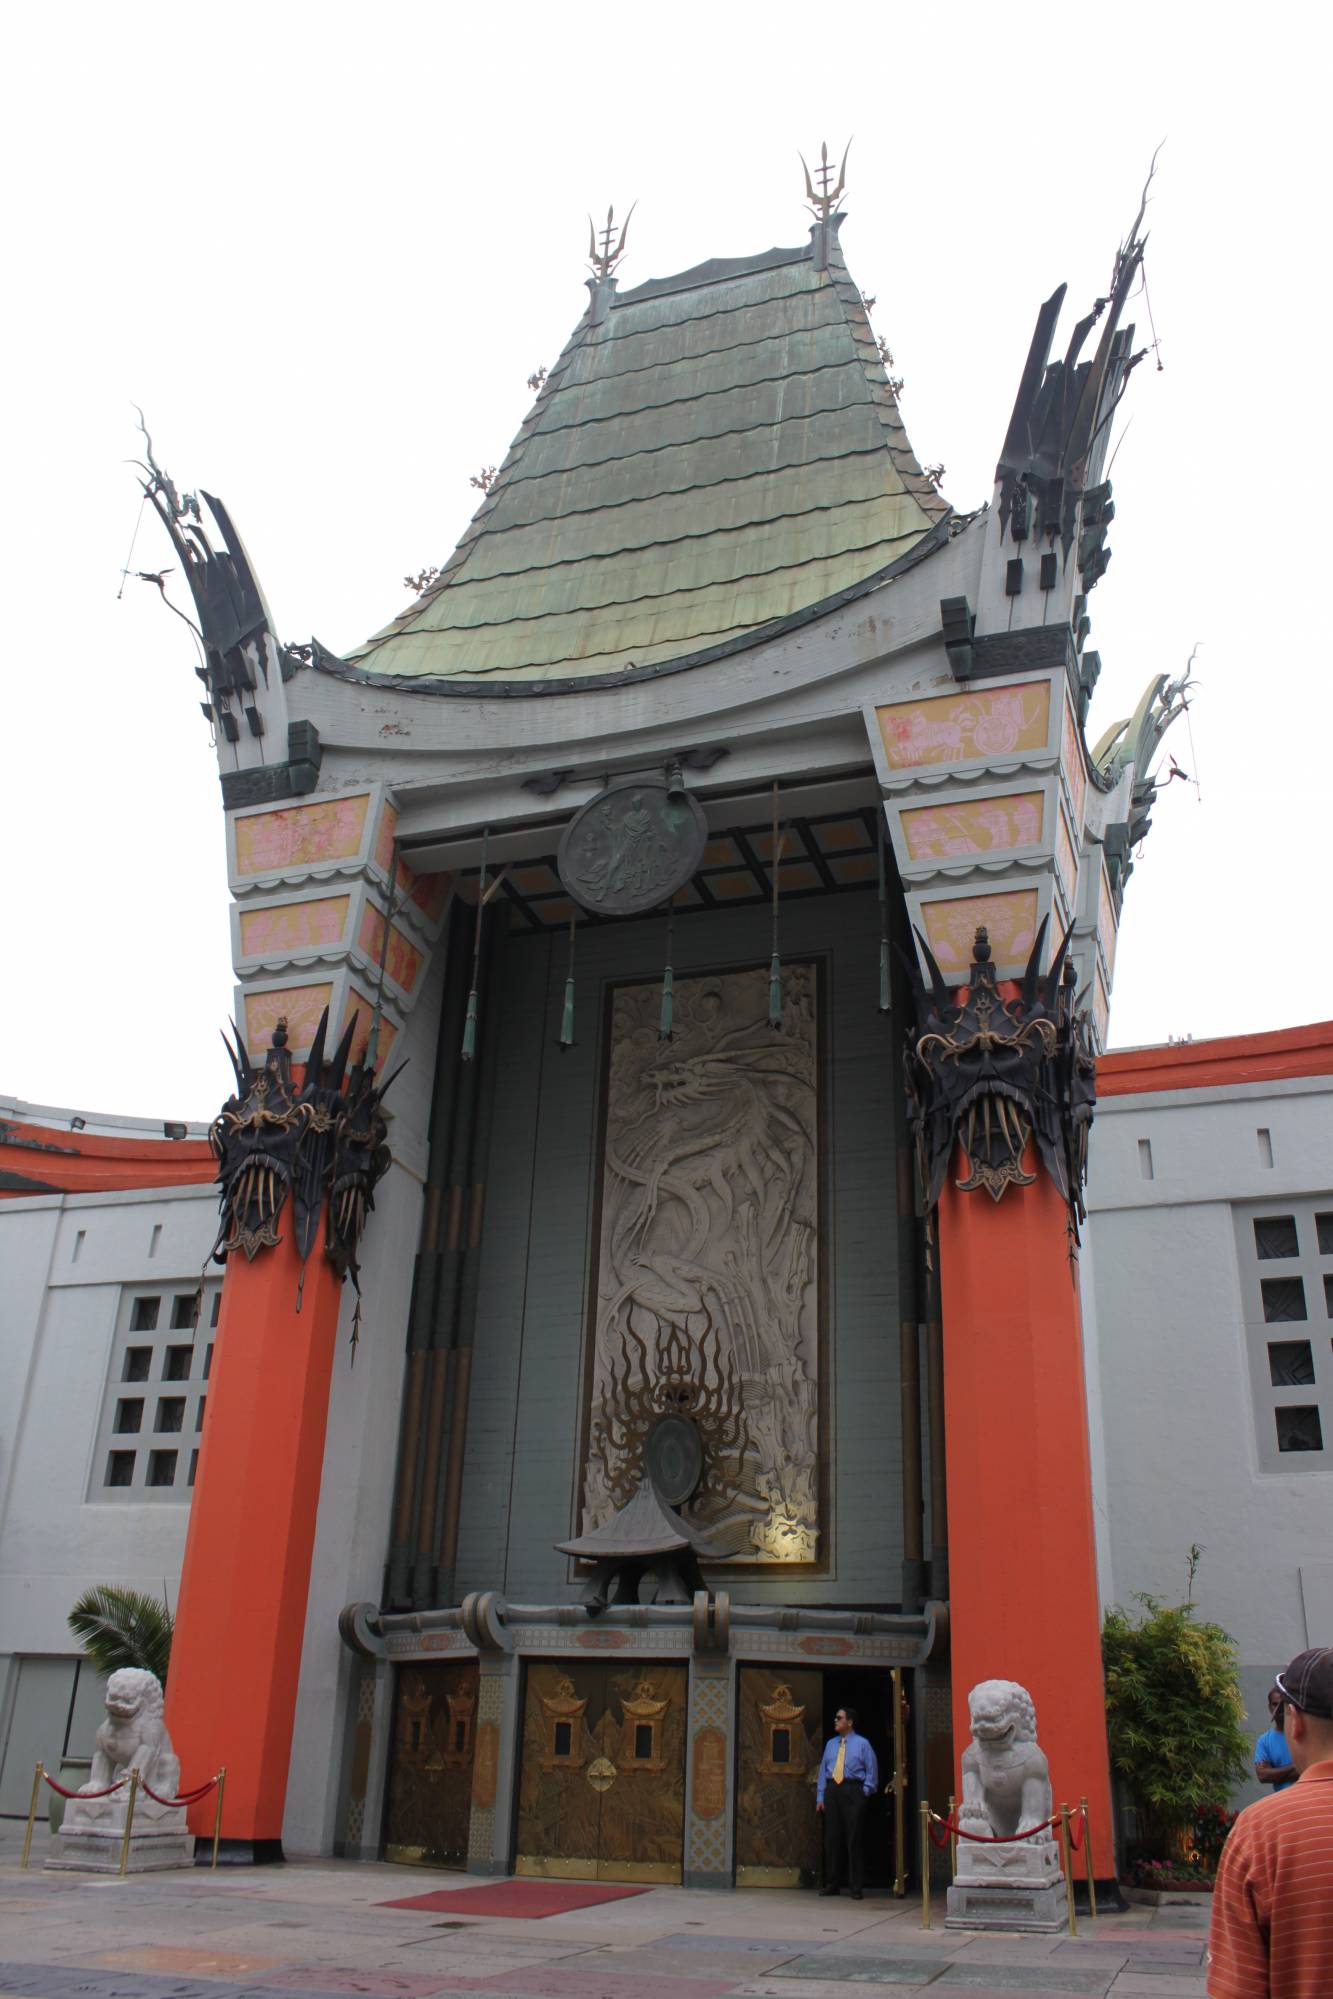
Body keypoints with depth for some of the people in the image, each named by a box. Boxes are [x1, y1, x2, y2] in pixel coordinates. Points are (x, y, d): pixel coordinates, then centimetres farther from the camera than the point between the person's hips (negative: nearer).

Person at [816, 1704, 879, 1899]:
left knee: (854, 1839, -4)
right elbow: (823, 1770, 16)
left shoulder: (862, 1744, 5)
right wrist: (820, 1796, 9)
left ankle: (856, 1887, 3)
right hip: (832, 1791, 4)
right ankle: (832, 1884, 13)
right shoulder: (830, 1744, 17)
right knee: (832, 1838, 4)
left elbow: (872, 1770, 3)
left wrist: (865, 1793, -6)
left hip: (852, 1791, -4)